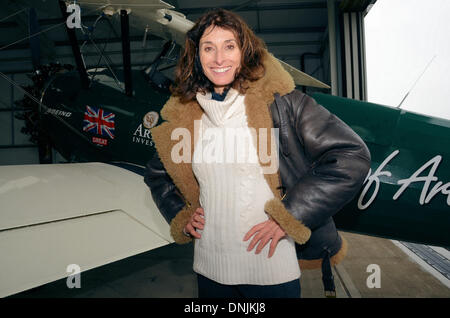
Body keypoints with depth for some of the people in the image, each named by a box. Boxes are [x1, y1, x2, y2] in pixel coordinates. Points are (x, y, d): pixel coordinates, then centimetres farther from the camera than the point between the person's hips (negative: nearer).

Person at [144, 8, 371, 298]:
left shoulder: (280, 101, -12)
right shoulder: (183, 114, 1)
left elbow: (352, 157, -15)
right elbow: (157, 173, 18)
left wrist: (287, 217, -16)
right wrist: (180, 217, 3)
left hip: (272, 269, -3)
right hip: (209, 268, 4)